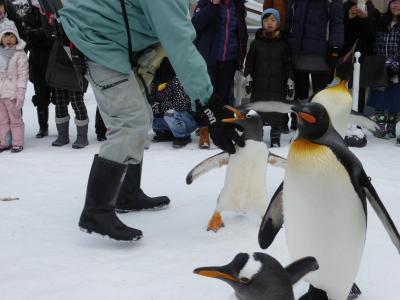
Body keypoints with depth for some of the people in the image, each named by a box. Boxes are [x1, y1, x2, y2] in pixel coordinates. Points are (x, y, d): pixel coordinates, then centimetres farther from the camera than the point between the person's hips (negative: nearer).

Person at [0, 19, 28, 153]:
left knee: (15, 119, 3)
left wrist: (21, 93, -15)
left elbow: (23, 75, -10)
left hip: (12, 93, -6)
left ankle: (17, 143, 10)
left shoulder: (20, 54, -7)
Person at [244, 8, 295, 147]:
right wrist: (248, 77, 1)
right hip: (260, 84, 1)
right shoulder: (256, 42, 5)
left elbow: (288, 63, 5)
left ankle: (275, 139, 12)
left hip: (278, 84, -1)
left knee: (277, 112, 2)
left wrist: (290, 81, 1)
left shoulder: (283, 44, 3)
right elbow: (249, 61, 8)